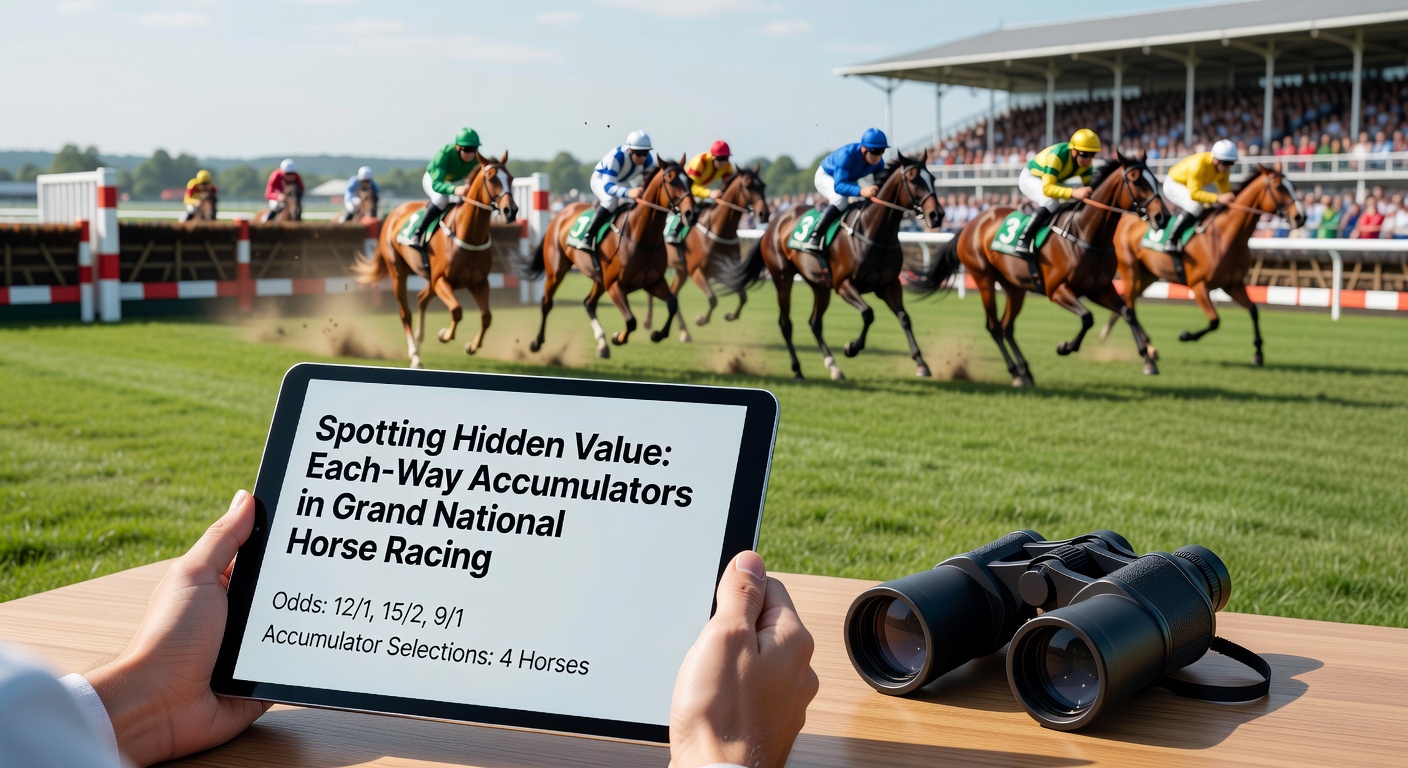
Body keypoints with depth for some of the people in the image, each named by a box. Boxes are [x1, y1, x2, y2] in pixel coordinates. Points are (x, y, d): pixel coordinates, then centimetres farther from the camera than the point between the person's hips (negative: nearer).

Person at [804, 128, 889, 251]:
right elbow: (838, 185, -49)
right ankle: (815, 236, -31)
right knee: (841, 199, -34)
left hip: (850, 180, 7)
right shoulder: (847, 154, -41)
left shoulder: (878, 162, -22)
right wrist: (861, 191, -64)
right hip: (826, 177, -7)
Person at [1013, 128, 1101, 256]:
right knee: (1051, 202, -34)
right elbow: (1047, 189, -44)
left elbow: (1087, 186, -8)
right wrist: (1074, 193, -55)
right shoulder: (1057, 156, -37)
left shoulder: (1087, 163, -16)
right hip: (1030, 178, -8)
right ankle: (1024, 239, -30)